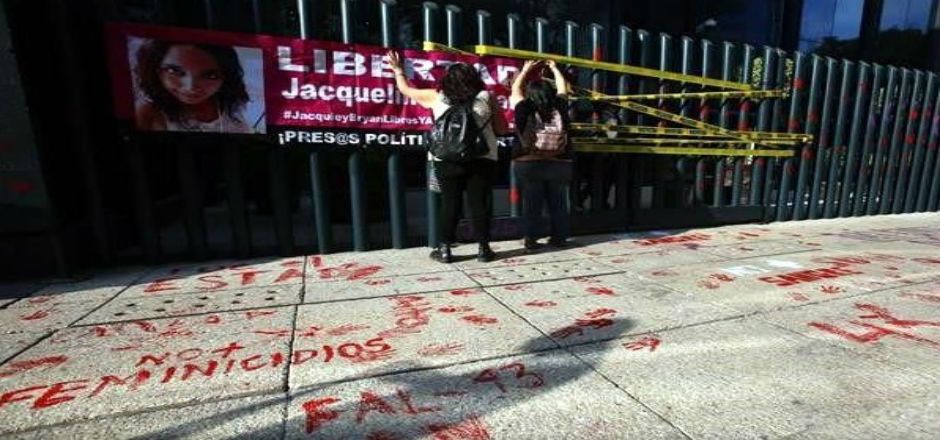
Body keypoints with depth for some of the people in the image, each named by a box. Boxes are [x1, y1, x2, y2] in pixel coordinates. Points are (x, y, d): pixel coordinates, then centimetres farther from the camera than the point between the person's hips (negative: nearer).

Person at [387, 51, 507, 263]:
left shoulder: (437, 97, 9)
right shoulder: (487, 97, 7)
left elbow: (405, 89, 22)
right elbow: (502, 128, 10)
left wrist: (397, 69, 40)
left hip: (448, 160, 1)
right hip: (481, 159, 0)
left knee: (449, 203, 9)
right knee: (480, 203, 5)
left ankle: (444, 249, 15)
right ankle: (483, 248, 12)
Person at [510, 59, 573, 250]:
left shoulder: (525, 111, -6)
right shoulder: (560, 109, 0)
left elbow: (516, 90, 10)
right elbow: (562, 89, 18)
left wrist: (525, 70, 23)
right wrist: (554, 68, 31)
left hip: (529, 165, -2)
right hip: (560, 165, 2)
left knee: (531, 204, 6)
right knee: (558, 203, 11)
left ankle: (530, 240, 10)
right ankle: (559, 238, 19)